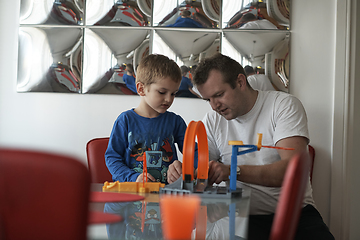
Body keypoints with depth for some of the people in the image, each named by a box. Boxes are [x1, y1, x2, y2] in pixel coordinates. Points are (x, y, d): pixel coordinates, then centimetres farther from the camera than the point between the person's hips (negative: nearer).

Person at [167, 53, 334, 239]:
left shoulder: (284, 105, -3)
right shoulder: (213, 120, 9)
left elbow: (292, 169, -17)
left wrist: (233, 171, -29)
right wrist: (181, 173, -16)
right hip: (244, 215, 2)